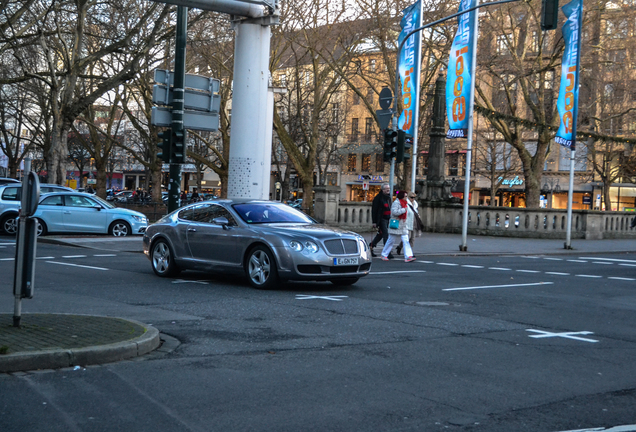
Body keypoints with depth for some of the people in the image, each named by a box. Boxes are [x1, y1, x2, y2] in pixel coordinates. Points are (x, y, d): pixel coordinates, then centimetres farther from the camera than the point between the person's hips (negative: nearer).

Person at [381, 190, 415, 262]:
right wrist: (404, 210, -21)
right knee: (391, 241, 2)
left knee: (406, 241, -4)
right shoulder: (396, 203, -13)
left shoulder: (404, 203, 16)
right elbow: (394, 212, -26)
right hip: (396, 226, -8)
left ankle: (408, 257, -11)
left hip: (403, 226, 8)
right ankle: (384, 255, 17)